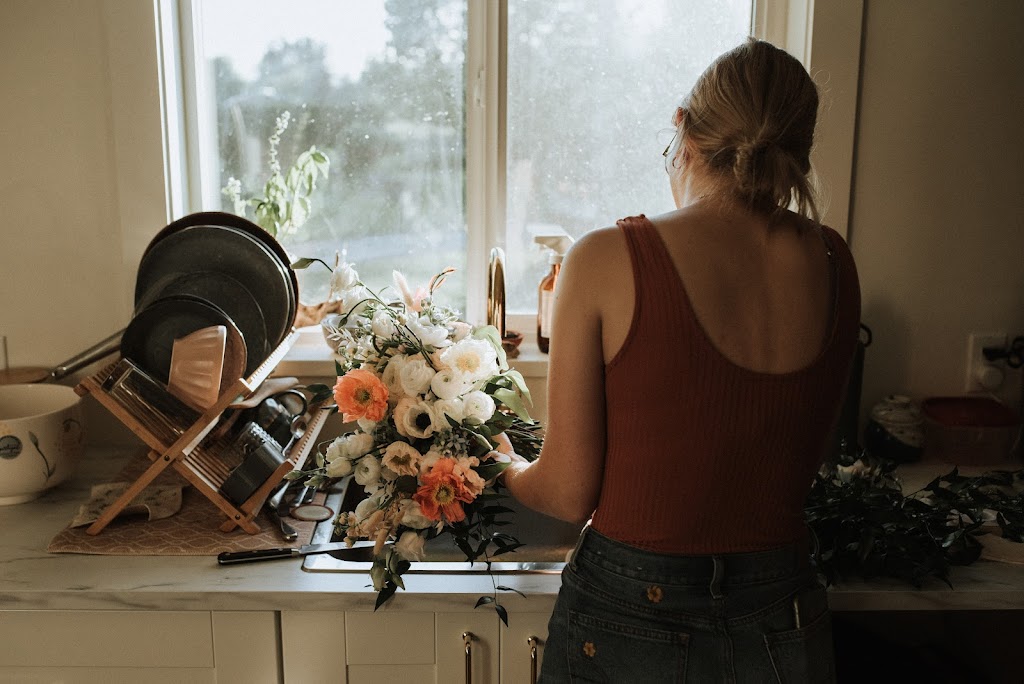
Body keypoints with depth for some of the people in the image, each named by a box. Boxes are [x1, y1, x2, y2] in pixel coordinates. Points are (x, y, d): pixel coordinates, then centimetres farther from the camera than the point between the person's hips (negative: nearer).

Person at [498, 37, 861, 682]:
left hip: (624, 626, -3)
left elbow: (568, 493, -12)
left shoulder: (607, 259, -17)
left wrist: (506, 468, 9)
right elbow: (799, 466, 5)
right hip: (784, 629, 4)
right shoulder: (834, 265, -5)